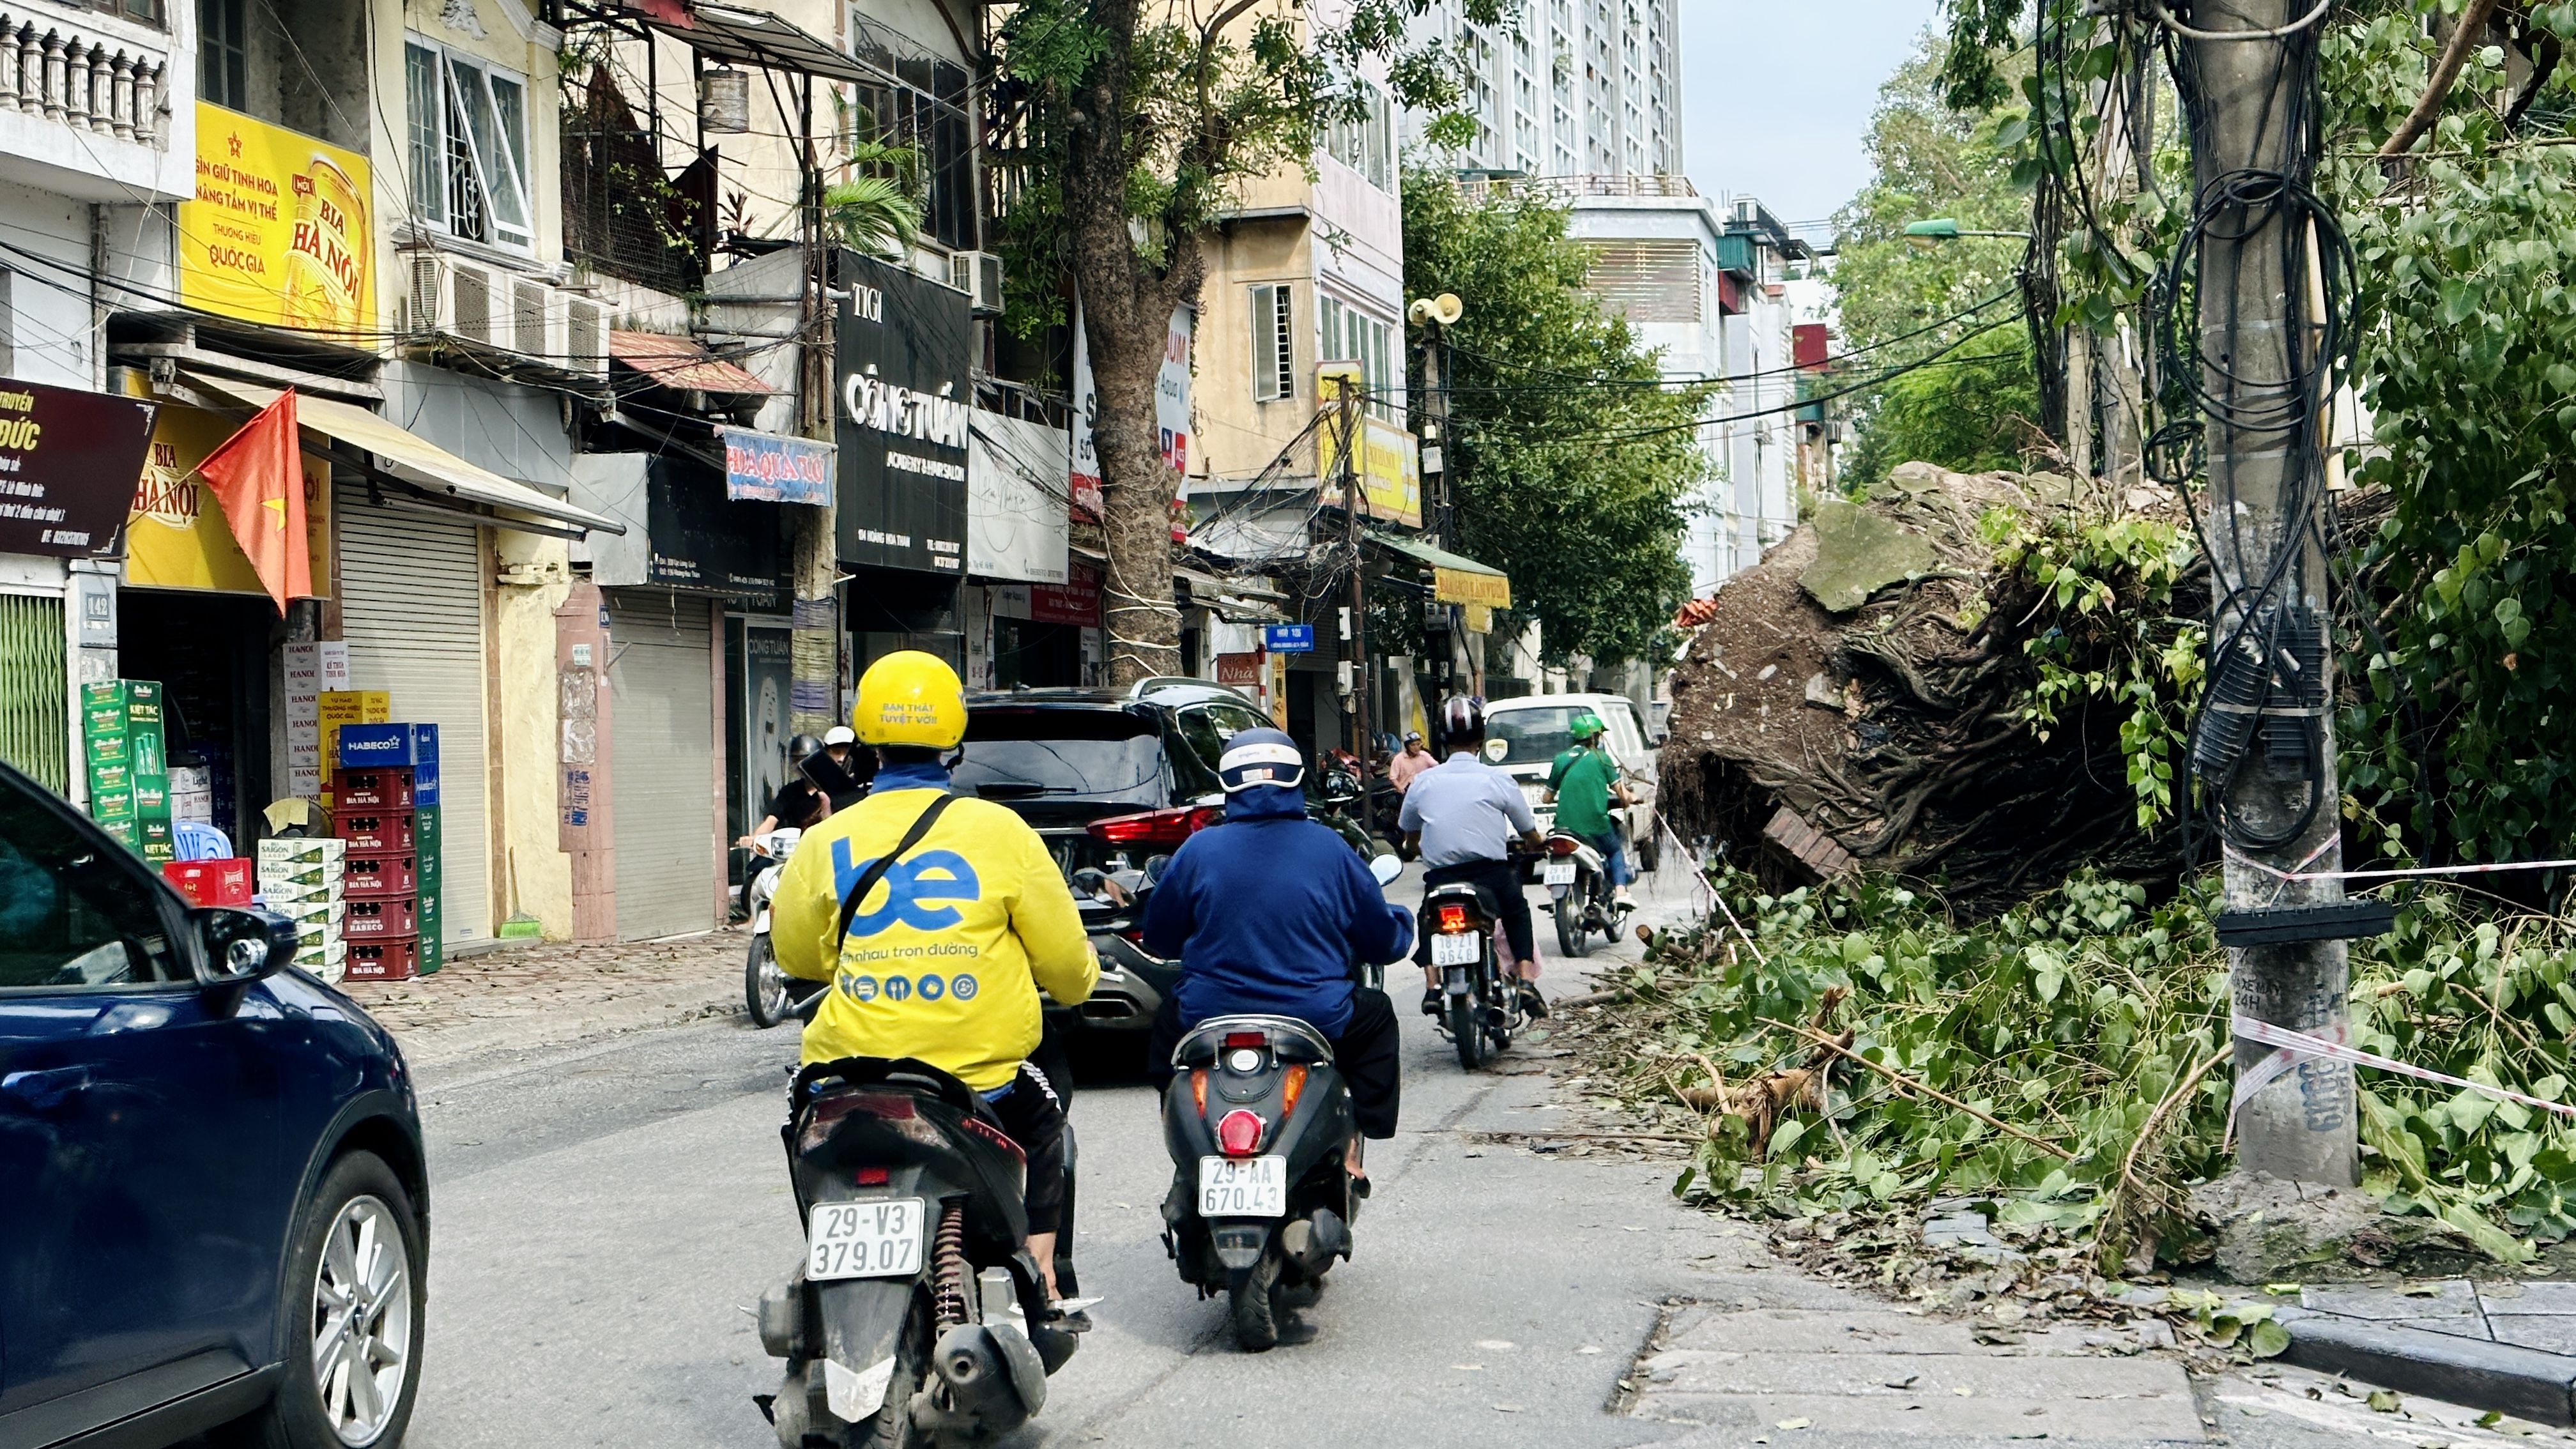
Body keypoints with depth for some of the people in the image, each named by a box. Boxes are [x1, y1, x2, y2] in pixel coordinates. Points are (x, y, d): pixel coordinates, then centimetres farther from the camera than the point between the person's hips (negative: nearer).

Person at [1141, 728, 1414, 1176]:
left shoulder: (1198, 850, -3)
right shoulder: (1329, 849, -3)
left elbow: (1158, 937, 10)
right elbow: (1386, 940, 6)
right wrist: (1403, 922, 31)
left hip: (1208, 1020, 1)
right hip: (1316, 1018, -1)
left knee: (1168, 1021, 35)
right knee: (1376, 1014, 30)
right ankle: (1352, 1140, 20)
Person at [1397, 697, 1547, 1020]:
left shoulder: (1424, 781, 5)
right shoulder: (1497, 780, -1)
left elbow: (1410, 841, 18)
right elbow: (1531, 836, 9)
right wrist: (1535, 848, 33)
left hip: (1440, 877, 1)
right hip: (1491, 873, -1)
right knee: (1518, 915, 27)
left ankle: (1432, 984, 6)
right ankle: (1526, 982, 8)